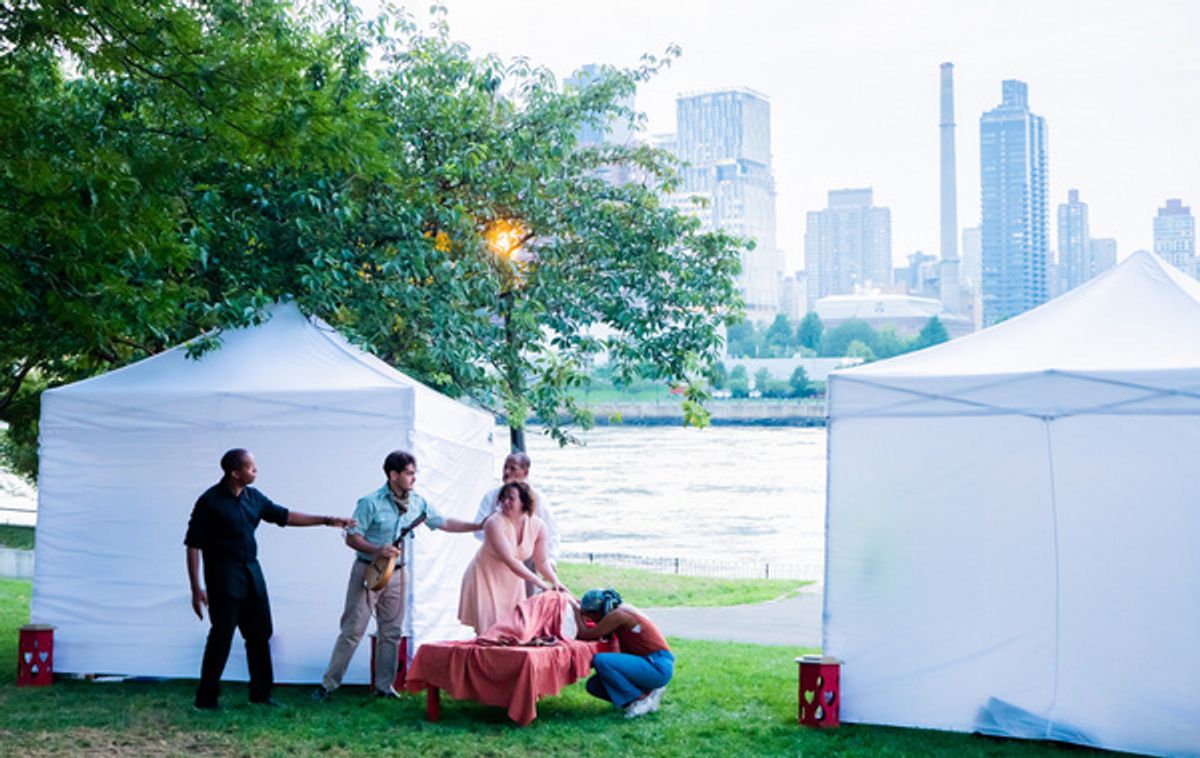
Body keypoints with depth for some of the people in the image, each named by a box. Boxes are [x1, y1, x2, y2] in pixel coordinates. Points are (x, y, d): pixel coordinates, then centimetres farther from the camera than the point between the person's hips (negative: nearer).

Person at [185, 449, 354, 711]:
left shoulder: (253, 497, 8)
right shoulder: (210, 501, -12)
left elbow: (284, 516, 18)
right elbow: (193, 544, -12)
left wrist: (327, 520, 15)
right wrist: (196, 589, -16)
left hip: (251, 572, 7)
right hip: (224, 576, -7)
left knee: (260, 634, 10)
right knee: (221, 638, -5)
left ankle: (260, 694, 21)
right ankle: (206, 699, 7)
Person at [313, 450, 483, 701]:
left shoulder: (417, 503, 4)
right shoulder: (371, 503, -13)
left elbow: (444, 523, 11)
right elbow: (351, 538, -11)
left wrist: (480, 526, 5)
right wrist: (377, 551, -24)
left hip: (397, 574, 6)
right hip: (368, 570, -5)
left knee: (392, 632, 6)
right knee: (353, 629, -6)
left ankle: (384, 686, 14)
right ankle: (328, 683, 1)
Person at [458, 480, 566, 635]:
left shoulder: (538, 526, -10)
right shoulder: (495, 523, -26)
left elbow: (542, 561, 2)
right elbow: (510, 561, -32)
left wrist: (555, 581, -16)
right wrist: (542, 584, -33)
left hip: (513, 582, 5)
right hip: (486, 578, -5)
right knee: (489, 630, -10)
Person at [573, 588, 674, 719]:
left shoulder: (617, 615, -18)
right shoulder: (621, 610, 10)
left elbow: (586, 635, -14)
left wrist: (577, 612, 0)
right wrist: (582, 610, 12)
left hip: (658, 667, -10)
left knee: (599, 660, -24)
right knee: (594, 685, 3)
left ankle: (641, 698, -10)